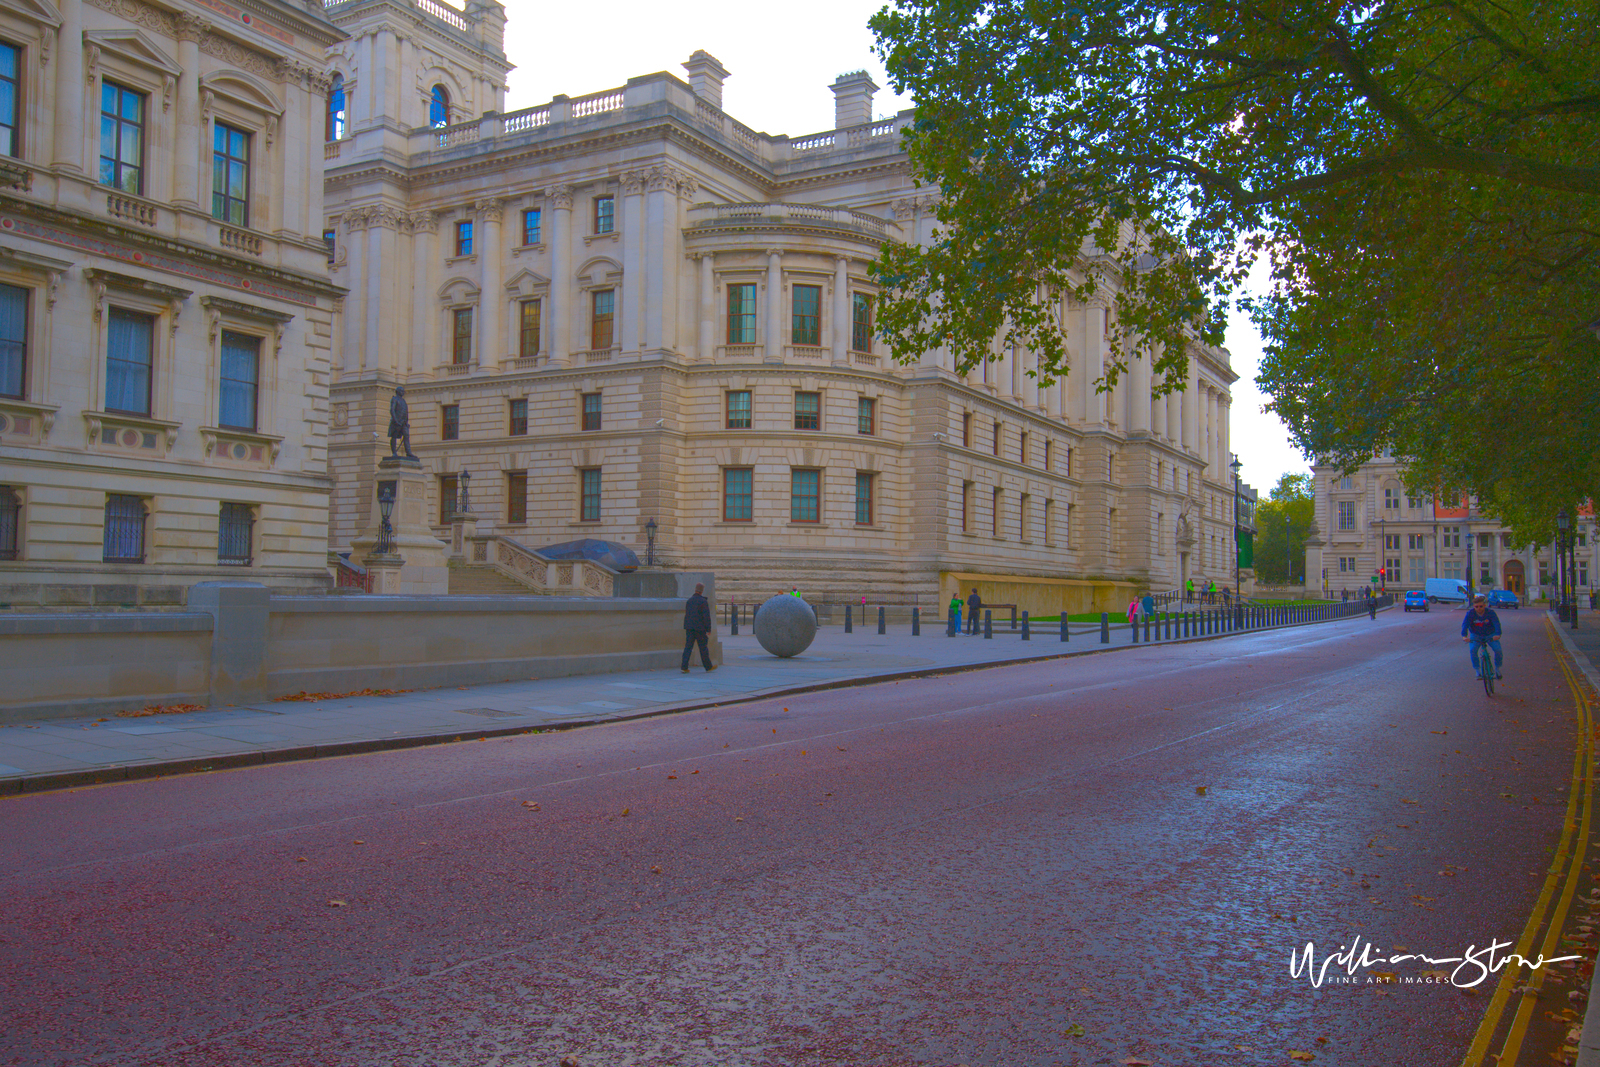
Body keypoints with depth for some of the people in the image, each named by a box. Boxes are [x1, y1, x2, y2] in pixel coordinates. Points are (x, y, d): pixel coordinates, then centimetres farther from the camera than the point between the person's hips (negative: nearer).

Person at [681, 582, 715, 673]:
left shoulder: (689, 601, 9)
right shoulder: (703, 601, -10)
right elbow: (707, 617, -12)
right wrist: (708, 629, -7)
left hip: (689, 628, 5)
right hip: (699, 628, -5)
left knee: (688, 647, 4)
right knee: (703, 648, 5)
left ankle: (684, 667, -4)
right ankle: (708, 667, 15)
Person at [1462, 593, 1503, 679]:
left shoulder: (1490, 613, -18)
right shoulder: (1470, 613, -17)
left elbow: (1496, 623, -30)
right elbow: (1465, 624, -26)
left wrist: (1497, 634, -49)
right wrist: (1464, 636, -44)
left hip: (1490, 635, 0)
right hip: (1475, 635, 0)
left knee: (1498, 650, -19)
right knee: (1472, 650, -24)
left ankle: (1497, 668, 8)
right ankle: (1477, 670, -5)